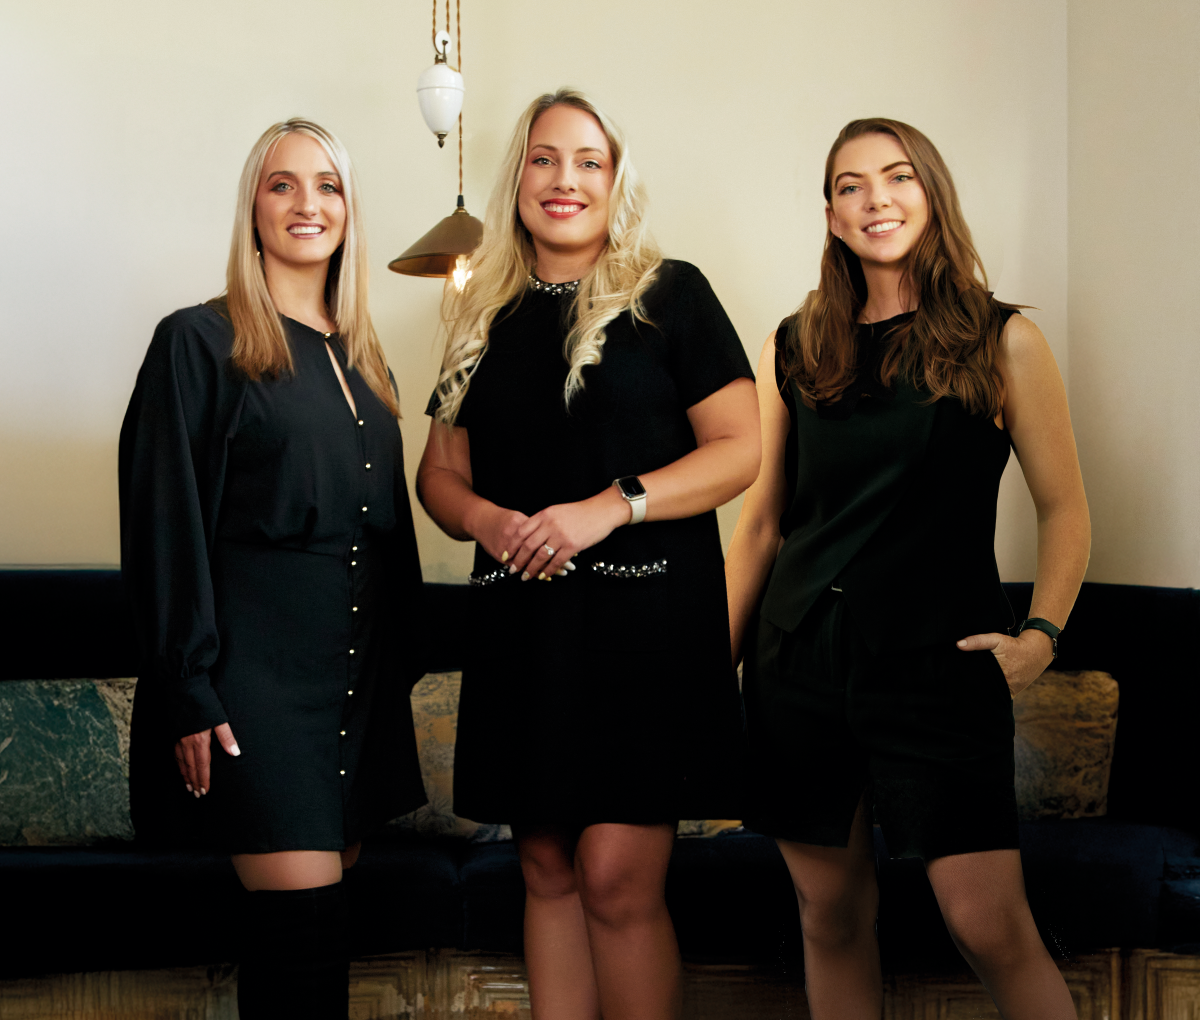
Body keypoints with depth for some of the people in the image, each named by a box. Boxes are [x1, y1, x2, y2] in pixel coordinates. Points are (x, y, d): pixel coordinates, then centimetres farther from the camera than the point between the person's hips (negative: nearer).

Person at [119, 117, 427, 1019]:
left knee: (305, 924, 9)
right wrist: (191, 694, -13)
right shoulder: (200, 344, -3)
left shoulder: (361, 363, 16)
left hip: (360, 675, 6)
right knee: (308, 921, -11)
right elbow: (166, 528, -8)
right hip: (259, 671, -6)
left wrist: (402, 670, 16)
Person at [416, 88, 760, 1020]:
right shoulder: (487, 319, 15)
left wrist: (609, 507, -16)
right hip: (522, 620, 5)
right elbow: (442, 471, 19)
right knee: (548, 872, 9)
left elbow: (740, 448, -5)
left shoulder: (669, 295, 1)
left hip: (645, 615, -4)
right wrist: (485, 519, -4)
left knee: (618, 876, -9)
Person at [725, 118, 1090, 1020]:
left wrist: (1041, 632, -8)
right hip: (801, 658, 3)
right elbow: (760, 524, 13)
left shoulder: (1002, 341, 3)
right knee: (831, 912, 8)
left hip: (940, 662, -2)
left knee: (990, 926, -9)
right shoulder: (795, 351, 9)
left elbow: (1064, 508, 6)